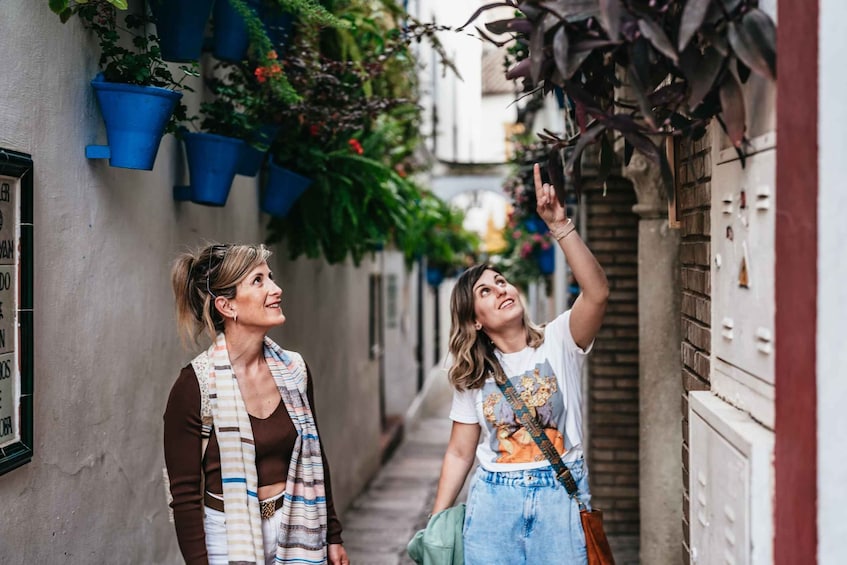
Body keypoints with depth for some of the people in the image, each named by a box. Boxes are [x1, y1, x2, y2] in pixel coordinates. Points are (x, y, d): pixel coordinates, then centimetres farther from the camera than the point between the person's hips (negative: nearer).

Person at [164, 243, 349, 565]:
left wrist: (333, 537, 12)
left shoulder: (294, 370, 0)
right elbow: (185, 494, -12)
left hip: (297, 532, 4)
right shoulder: (195, 386, -15)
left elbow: (315, 460, 10)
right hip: (230, 538, -4)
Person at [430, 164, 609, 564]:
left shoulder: (559, 342, -2)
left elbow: (597, 292, -21)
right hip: (494, 500, 2)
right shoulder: (472, 376, 5)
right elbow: (460, 453, 9)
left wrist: (559, 226, -28)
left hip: (560, 496, -2)